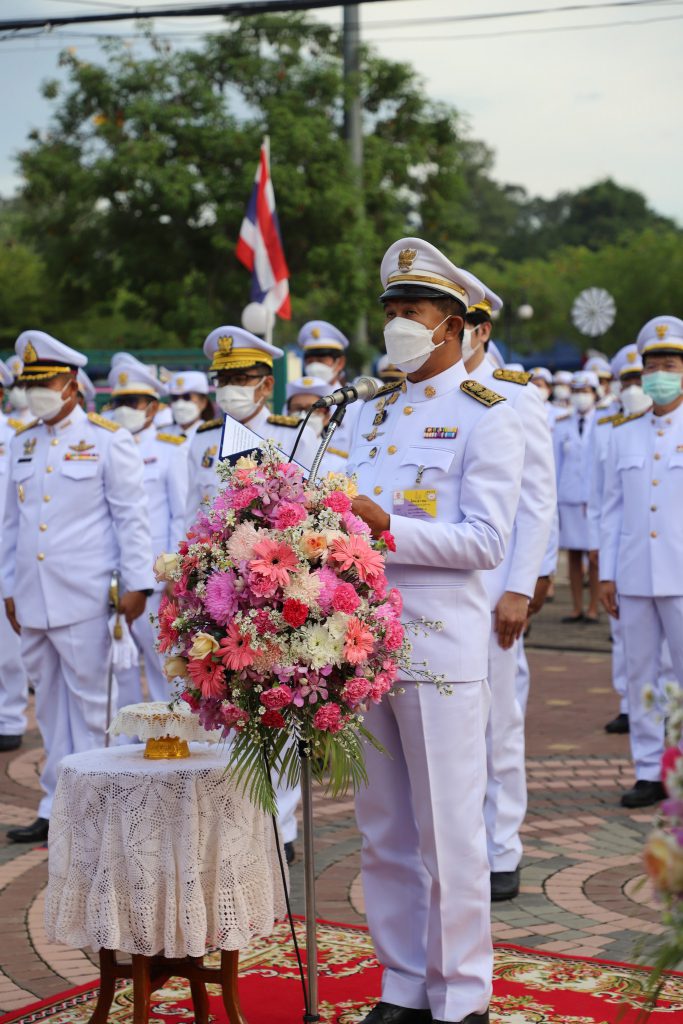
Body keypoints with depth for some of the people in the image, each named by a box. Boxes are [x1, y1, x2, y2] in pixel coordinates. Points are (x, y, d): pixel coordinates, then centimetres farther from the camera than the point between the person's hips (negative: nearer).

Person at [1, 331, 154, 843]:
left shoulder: (108, 439, -1)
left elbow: (131, 516, -3)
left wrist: (137, 584, -7)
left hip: (84, 598, -5)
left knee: (88, 703, 0)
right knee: (50, 706, 10)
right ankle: (56, 809, 17)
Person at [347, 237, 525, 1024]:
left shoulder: (485, 417, -3)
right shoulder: (373, 414, 17)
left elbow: (486, 541, -11)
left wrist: (388, 528, -20)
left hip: (439, 648, -6)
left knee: (447, 831, 0)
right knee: (383, 833, 11)